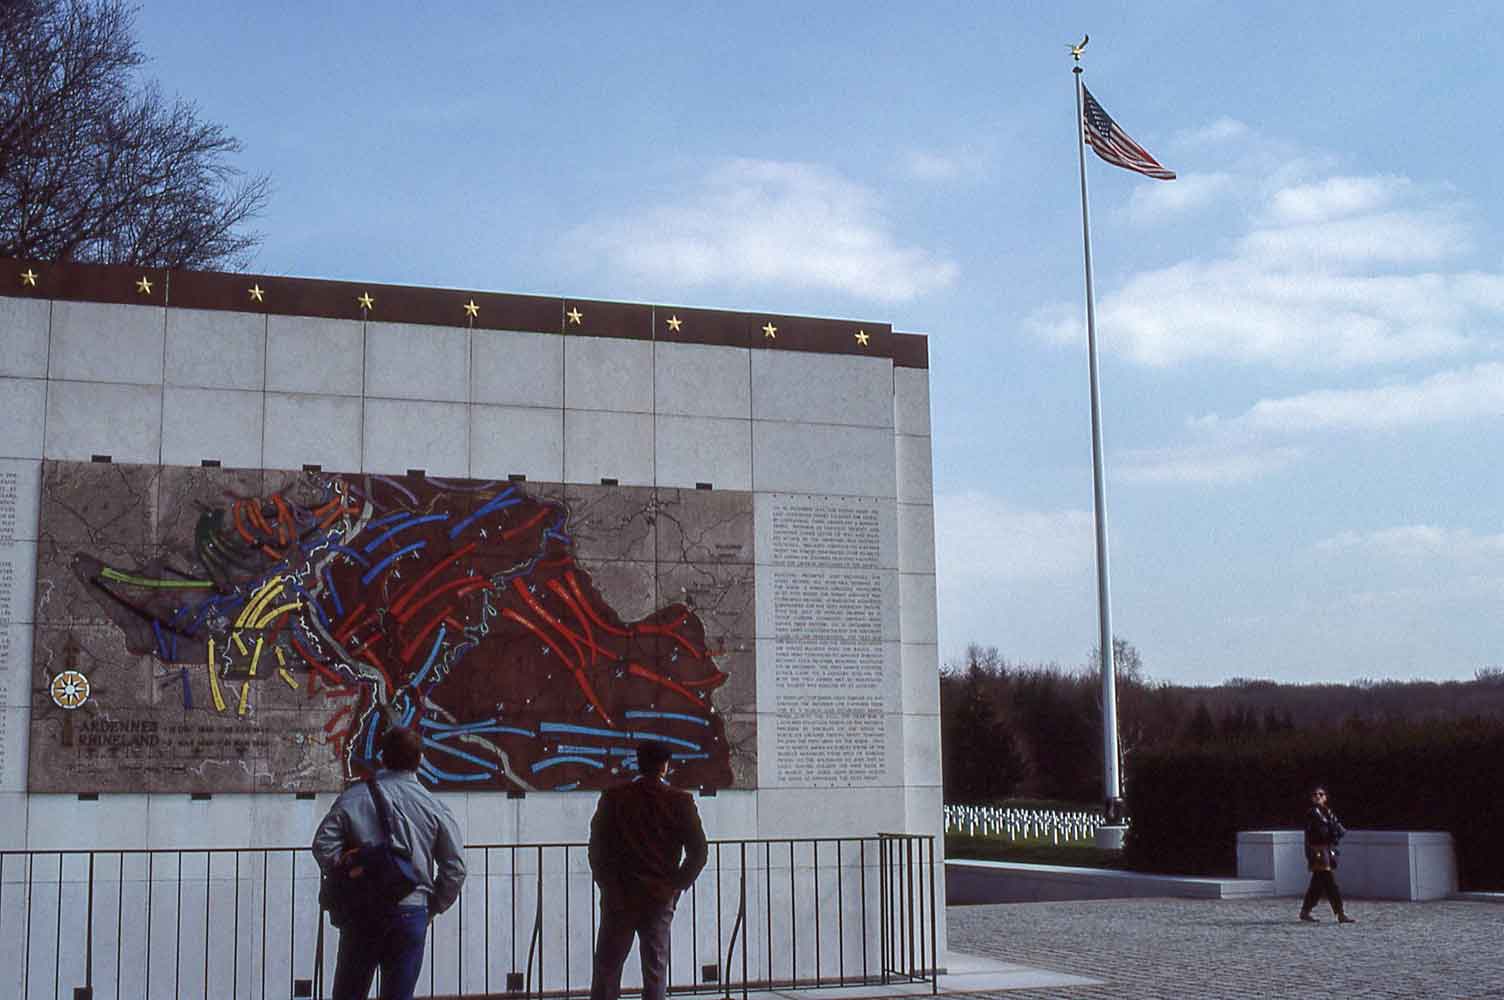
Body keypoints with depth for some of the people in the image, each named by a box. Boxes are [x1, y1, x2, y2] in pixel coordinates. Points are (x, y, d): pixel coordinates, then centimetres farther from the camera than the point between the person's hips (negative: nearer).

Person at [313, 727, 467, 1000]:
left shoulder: (353, 797, 1)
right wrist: (433, 907, 10)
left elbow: (324, 845, -8)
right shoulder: (435, 808, 1)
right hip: (412, 911, 0)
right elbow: (455, 867, -1)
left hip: (361, 911, 0)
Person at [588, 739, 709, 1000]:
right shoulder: (680, 803, -4)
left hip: (618, 899, 0)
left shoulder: (613, 798, -4)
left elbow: (596, 847, -3)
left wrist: (606, 883, 8)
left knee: (606, 971, 7)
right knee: (655, 972, 7)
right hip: (660, 900, 0)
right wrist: (677, 884, 7)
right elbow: (698, 851, -5)